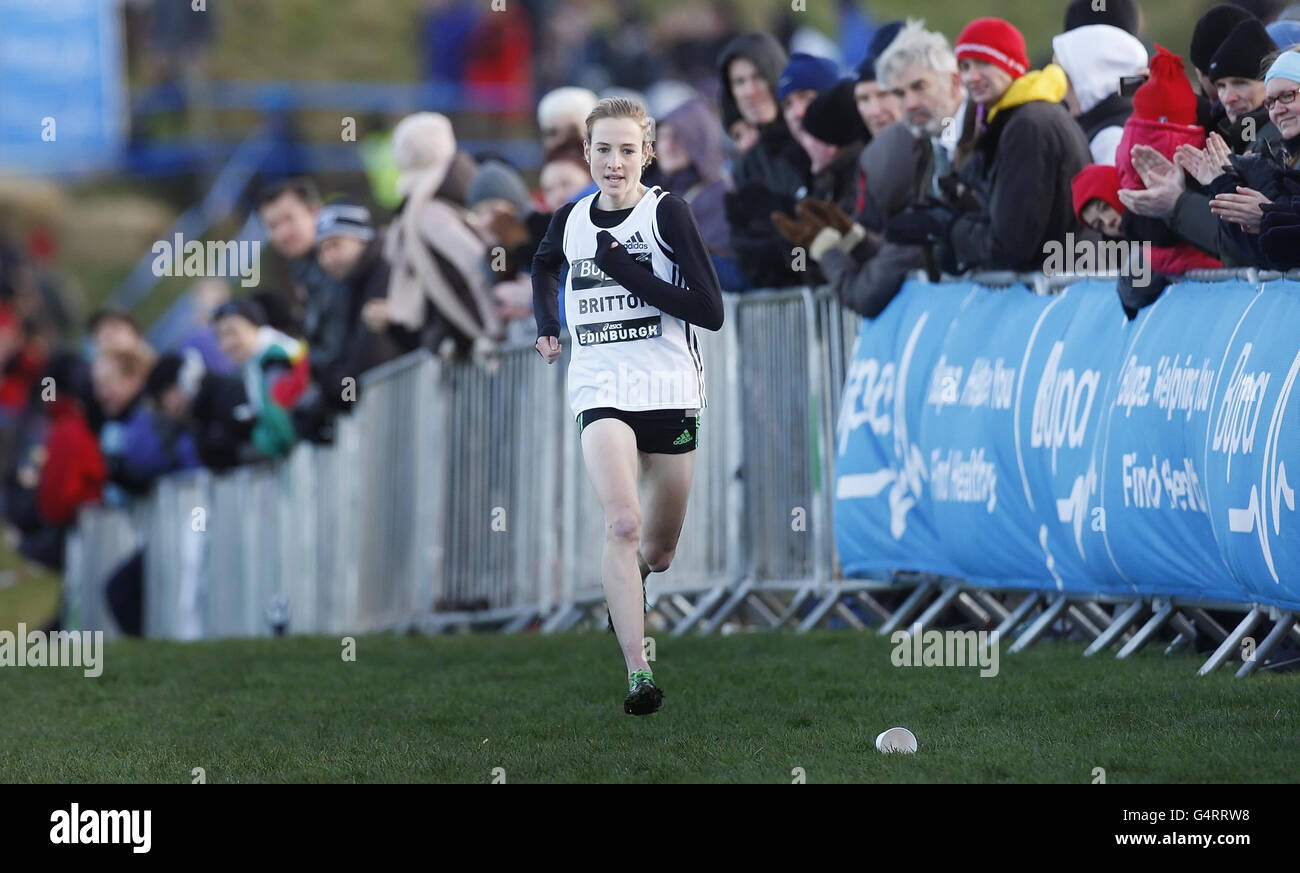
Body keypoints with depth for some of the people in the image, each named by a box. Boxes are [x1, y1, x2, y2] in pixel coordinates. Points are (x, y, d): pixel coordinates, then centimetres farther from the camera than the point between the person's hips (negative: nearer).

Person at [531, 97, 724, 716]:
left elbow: (710, 311, -14)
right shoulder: (571, 220, 5)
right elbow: (544, 267, 30)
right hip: (600, 392, 1)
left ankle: (625, 582, 51)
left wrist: (629, 272, -19)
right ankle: (638, 675, -26)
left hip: (669, 391, -1)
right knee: (623, 523, -24)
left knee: (657, 552, 13)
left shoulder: (667, 212, -7)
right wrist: (546, 325, 14)